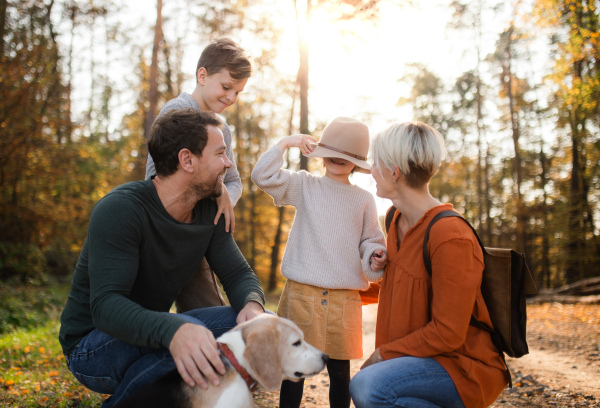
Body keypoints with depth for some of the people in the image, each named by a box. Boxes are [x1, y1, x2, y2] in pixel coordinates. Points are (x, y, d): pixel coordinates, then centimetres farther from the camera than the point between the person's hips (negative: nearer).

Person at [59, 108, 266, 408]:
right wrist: (173, 330, -53)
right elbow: (105, 304, -32)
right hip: (91, 344, -6)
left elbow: (238, 274, 0)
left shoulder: (208, 212, -2)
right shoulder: (120, 209, -24)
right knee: (191, 334, -35)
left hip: (151, 334, 7)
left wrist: (253, 304, -26)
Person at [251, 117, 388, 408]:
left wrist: (374, 257, -9)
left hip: (344, 297, 1)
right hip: (302, 293, -1)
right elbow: (262, 176, -3)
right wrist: (285, 143, -6)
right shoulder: (304, 185, 6)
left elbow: (370, 240, 12)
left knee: (339, 369, 9)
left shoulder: (364, 200, 9)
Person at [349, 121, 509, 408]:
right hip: (423, 357, 9)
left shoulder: (451, 237, -24)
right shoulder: (398, 222, 6)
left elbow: (447, 334, -22)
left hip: (463, 368, -9)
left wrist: (383, 354, -16)